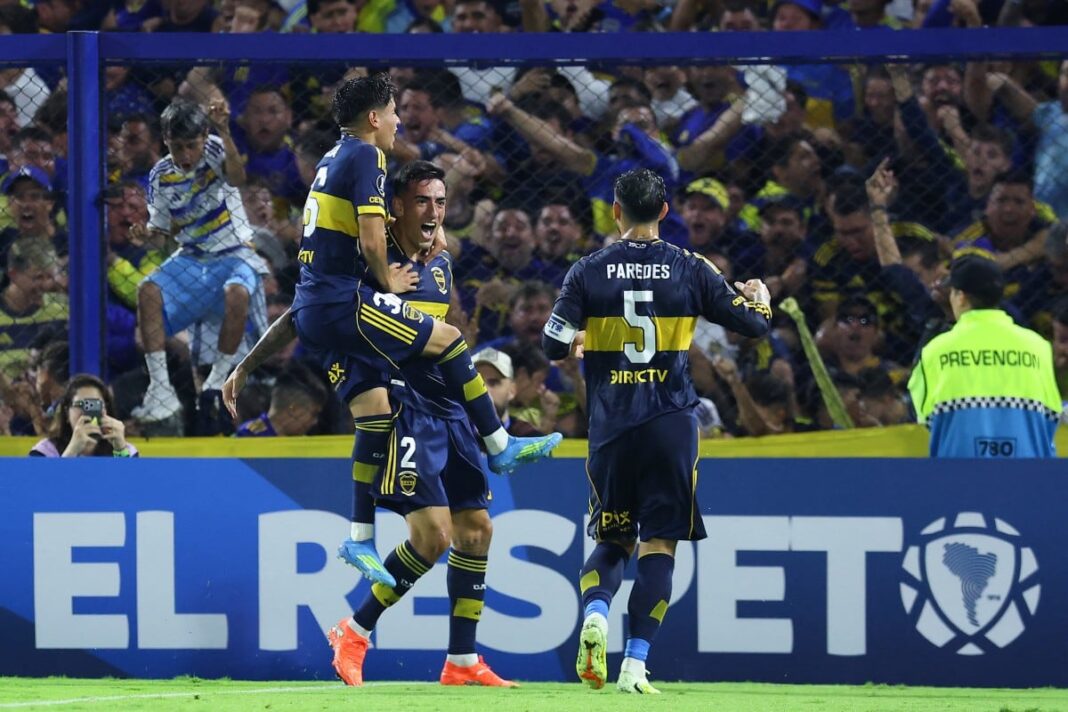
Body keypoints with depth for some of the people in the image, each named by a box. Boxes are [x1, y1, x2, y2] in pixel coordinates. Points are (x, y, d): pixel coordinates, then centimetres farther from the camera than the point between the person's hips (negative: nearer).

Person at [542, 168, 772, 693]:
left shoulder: (589, 272, -1)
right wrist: (760, 297, 29)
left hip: (611, 426, 1)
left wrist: (577, 343, 20)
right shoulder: (690, 270, 0)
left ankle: (595, 613, -14)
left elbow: (553, 345, -3)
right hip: (670, 424, -1)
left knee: (610, 539, 16)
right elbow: (754, 324, 6)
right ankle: (635, 663, -9)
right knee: (658, 542, 2)